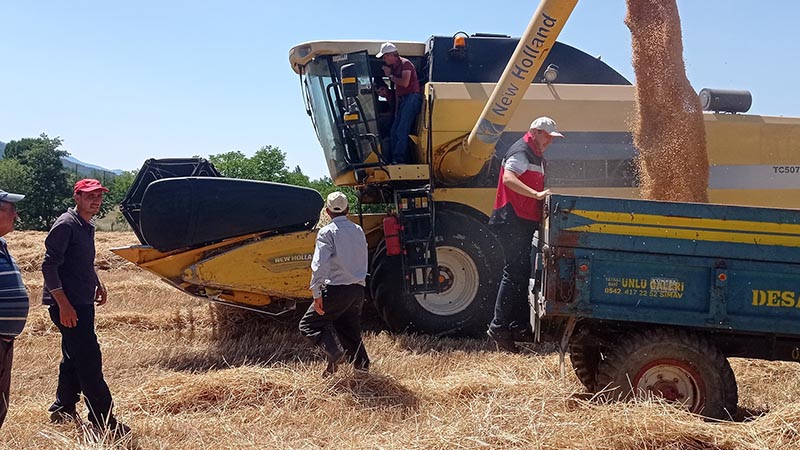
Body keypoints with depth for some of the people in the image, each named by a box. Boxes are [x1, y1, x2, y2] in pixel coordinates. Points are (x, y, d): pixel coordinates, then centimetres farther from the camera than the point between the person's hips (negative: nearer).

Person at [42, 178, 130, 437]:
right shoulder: (65, 225, -13)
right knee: (89, 360, -9)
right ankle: (103, 420, -5)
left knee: (74, 358, 17)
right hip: (67, 305, -10)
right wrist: (63, 304, -23)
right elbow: (49, 266, -19)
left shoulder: (87, 227, 15)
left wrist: (97, 285, 16)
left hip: (83, 303, 10)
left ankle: (63, 411, 29)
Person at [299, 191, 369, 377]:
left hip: (337, 289, -6)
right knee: (350, 329, 19)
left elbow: (320, 265, -17)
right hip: (358, 290, 6)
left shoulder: (327, 232, -8)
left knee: (309, 324, 2)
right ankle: (361, 364, 12)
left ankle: (334, 352, -18)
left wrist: (316, 294, -17)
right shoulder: (358, 231, 13)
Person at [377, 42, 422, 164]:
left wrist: (390, 75, -9)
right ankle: (395, 159, 10)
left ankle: (400, 159, -13)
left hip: (411, 98, -10)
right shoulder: (393, 66, 17)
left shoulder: (405, 64, -9)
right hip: (402, 100, 10)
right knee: (394, 130, 7)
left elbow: (405, 83, -21)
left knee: (402, 130, -14)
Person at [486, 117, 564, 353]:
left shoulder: (536, 155, 22)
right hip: (514, 221, -11)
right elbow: (509, 179, -27)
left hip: (524, 222, 11)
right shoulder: (521, 152, -11)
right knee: (514, 273, -11)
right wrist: (537, 195, -34)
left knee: (522, 273, 13)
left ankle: (519, 327, 19)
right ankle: (498, 327, -9)